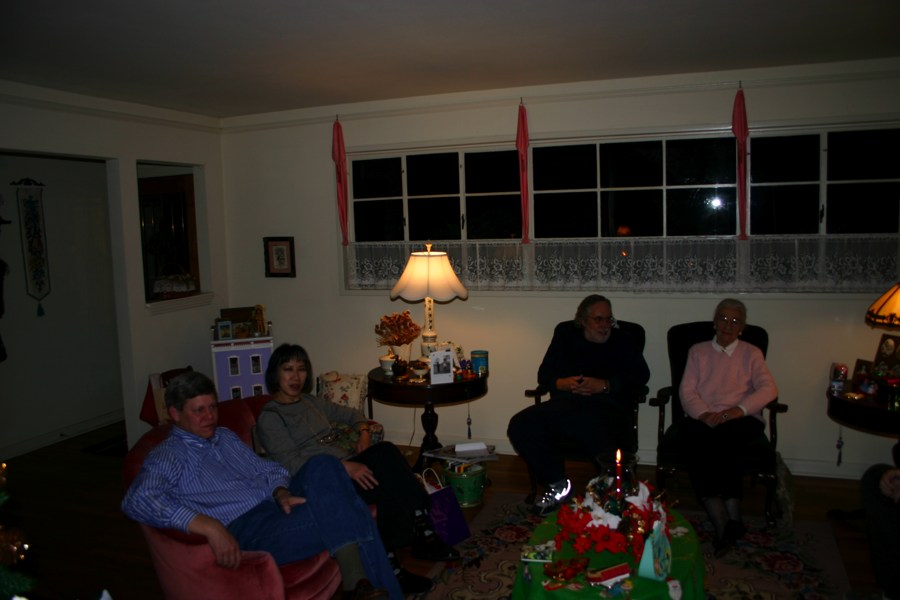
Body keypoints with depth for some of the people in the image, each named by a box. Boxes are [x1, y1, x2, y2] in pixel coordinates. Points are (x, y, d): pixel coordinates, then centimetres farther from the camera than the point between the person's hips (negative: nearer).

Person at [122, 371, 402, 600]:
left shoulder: (225, 436, 22)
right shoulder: (167, 456, -2)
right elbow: (137, 500, -21)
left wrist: (281, 493, -5)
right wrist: (210, 526, -33)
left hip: (277, 507, 7)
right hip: (248, 531, -7)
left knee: (322, 467, -26)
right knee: (340, 514, -30)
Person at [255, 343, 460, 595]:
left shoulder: (311, 402, 21)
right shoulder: (269, 417, -2)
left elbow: (351, 414, 31)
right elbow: (291, 463, -15)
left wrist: (364, 431, 6)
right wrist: (344, 466, -25)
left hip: (349, 465, 7)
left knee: (385, 451, -26)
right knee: (391, 482, -30)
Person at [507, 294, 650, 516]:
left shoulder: (621, 341, 20)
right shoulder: (566, 336, 24)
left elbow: (641, 374, 5)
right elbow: (544, 373, 20)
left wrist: (605, 385, -9)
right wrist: (562, 383, -4)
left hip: (604, 405, -3)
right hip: (564, 403, 3)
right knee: (519, 425, -23)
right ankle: (557, 483, -6)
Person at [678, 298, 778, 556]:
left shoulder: (751, 353, 20)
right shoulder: (698, 351, 22)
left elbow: (769, 389, 3)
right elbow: (686, 390, 9)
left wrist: (739, 409, -14)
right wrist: (704, 414, -11)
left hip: (741, 419, -1)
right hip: (702, 418, 1)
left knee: (719, 440, -36)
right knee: (694, 438, -35)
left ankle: (726, 524, -30)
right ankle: (726, 522, -35)